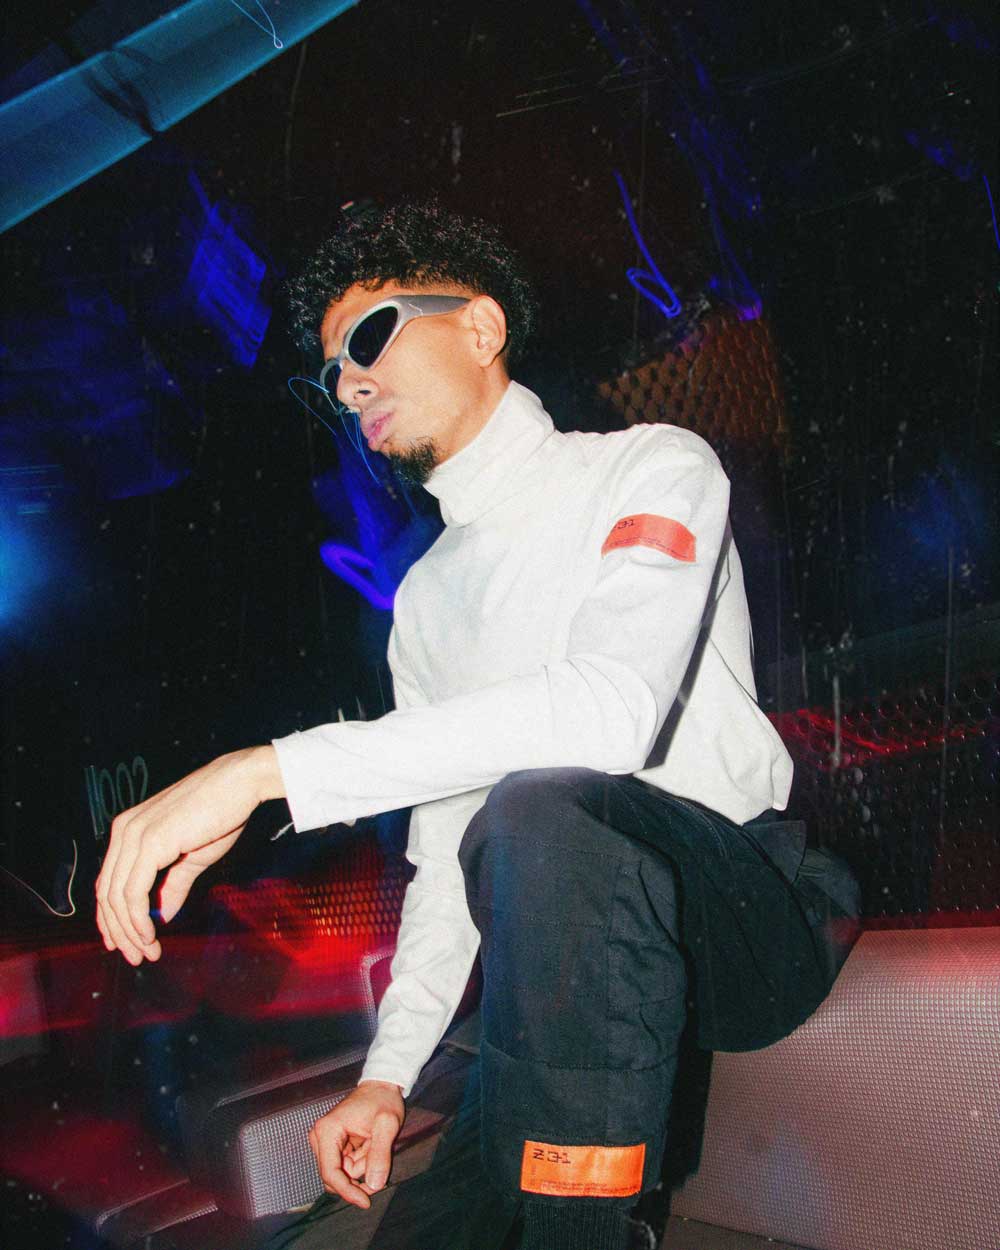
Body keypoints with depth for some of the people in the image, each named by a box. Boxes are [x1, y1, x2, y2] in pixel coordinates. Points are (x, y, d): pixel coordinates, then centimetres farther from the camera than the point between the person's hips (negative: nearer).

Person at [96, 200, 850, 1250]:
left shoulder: (652, 469, -5)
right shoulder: (425, 596, 17)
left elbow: (612, 707, -25)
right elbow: (444, 855, 14)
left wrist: (262, 770, -28)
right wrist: (388, 1074, 0)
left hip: (741, 908, -6)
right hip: (592, 945, 7)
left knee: (539, 808, -35)